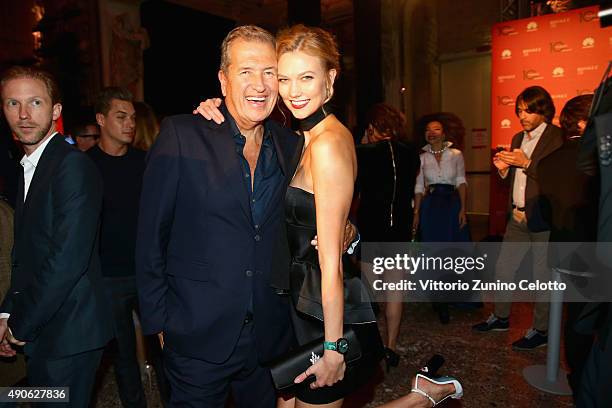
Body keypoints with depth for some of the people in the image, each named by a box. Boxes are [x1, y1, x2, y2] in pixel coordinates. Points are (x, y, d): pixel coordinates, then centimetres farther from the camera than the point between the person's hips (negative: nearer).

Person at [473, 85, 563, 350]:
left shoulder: (557, 138, -10)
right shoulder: (518, 138, 14)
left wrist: (527, 164, -22)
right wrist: (503, 168, -2)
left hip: (543, 219, -7)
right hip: (517, 217, 8)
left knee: (542, 275, 4)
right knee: (503, 268, 15)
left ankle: (540, 331, 19)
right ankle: (501, 317, 32)